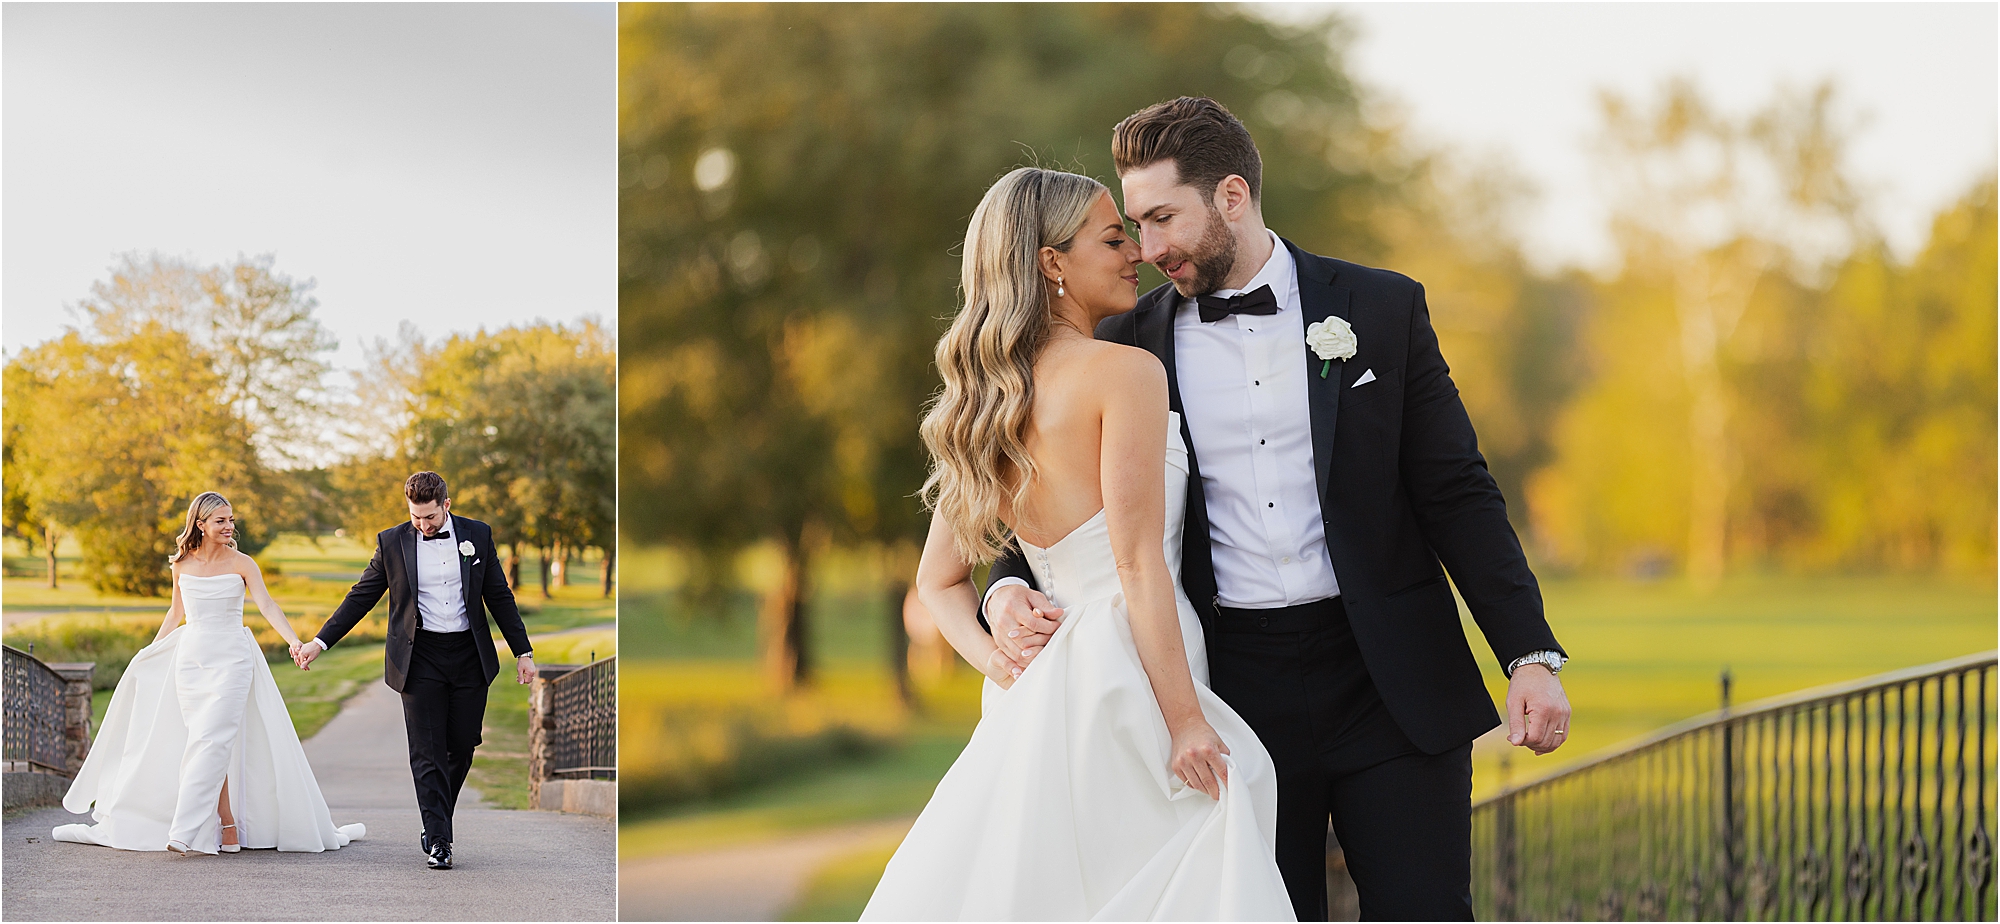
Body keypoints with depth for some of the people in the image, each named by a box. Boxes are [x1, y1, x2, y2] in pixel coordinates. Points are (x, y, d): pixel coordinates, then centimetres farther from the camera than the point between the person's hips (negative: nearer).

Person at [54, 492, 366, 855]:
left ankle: (185, 832, -18)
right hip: (191, 659, 4)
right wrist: (150, 652, 25)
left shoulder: (242, 564, -4)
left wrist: (294, 641, -30)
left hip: (231, 661, -3)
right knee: (208, 744, 0)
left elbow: (267, 606, -15)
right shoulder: (182, 565, 6)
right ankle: (229, 828, 5)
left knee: (211, 742, -15)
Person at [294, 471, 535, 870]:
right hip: (421, 658, -2)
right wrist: (320, 641, -1)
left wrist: (522, 651, 7)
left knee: (462, 747, 5)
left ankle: (436, 825, 23)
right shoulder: (392, 542, 0)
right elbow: (361, 596, 4)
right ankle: (438, 841, -5)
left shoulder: (477, 535, 3)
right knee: (427, 752, -6)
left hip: (469, 657, 2)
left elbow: (499, 597, 9)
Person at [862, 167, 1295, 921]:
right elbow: (1138, 563, -14)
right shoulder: (1128, 372, -8)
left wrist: (1007, 670, 6)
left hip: (1044, 691, 8)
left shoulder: (985, 401, 14)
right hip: (1127, 686, -8)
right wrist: (1186, 719, -14)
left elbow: (939, 582, 17)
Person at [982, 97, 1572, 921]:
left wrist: (1531, 655, -4)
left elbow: (1456, 494, 4)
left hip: (1390, 685, -1)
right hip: (1234, 695, 1)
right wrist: (1010, 592, -10)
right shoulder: (1128, 350, 7)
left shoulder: (1381, 310, 4)